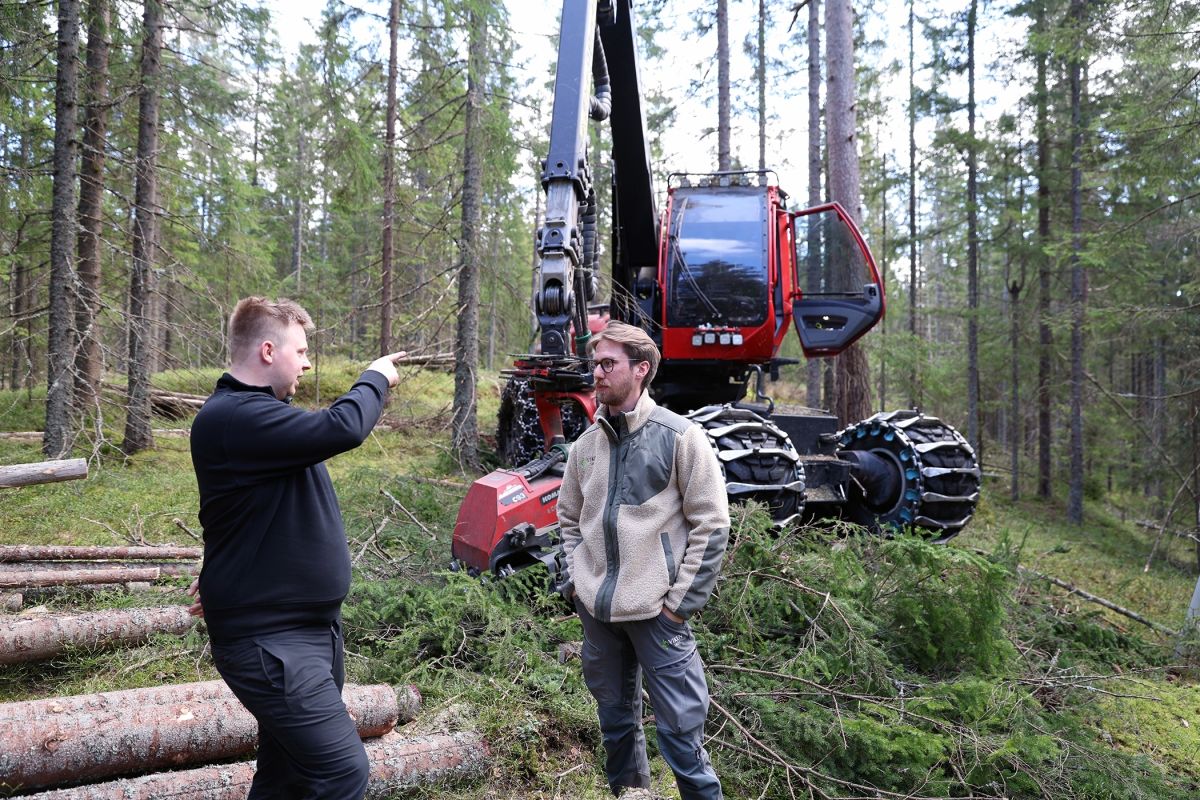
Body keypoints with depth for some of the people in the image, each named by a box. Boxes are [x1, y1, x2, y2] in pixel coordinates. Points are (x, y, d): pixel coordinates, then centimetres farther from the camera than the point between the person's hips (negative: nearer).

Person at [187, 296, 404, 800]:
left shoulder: (258, 412, 14)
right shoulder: (233, 417, -21)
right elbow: (342, 429, -31)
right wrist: (375, 379, -12)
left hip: (310, 627, 10)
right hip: (269, 640, -10)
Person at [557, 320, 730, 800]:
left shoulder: (680, 437, -9)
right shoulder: (586, 444, 7)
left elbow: (711, 526, -9)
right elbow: (568, 516, 19)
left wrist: (681, 602, -11)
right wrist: (574, 579, 8)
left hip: (656, 610, -5)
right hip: (595, 608, 6)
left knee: (680, 726, -1)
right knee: (615, 718, 19)